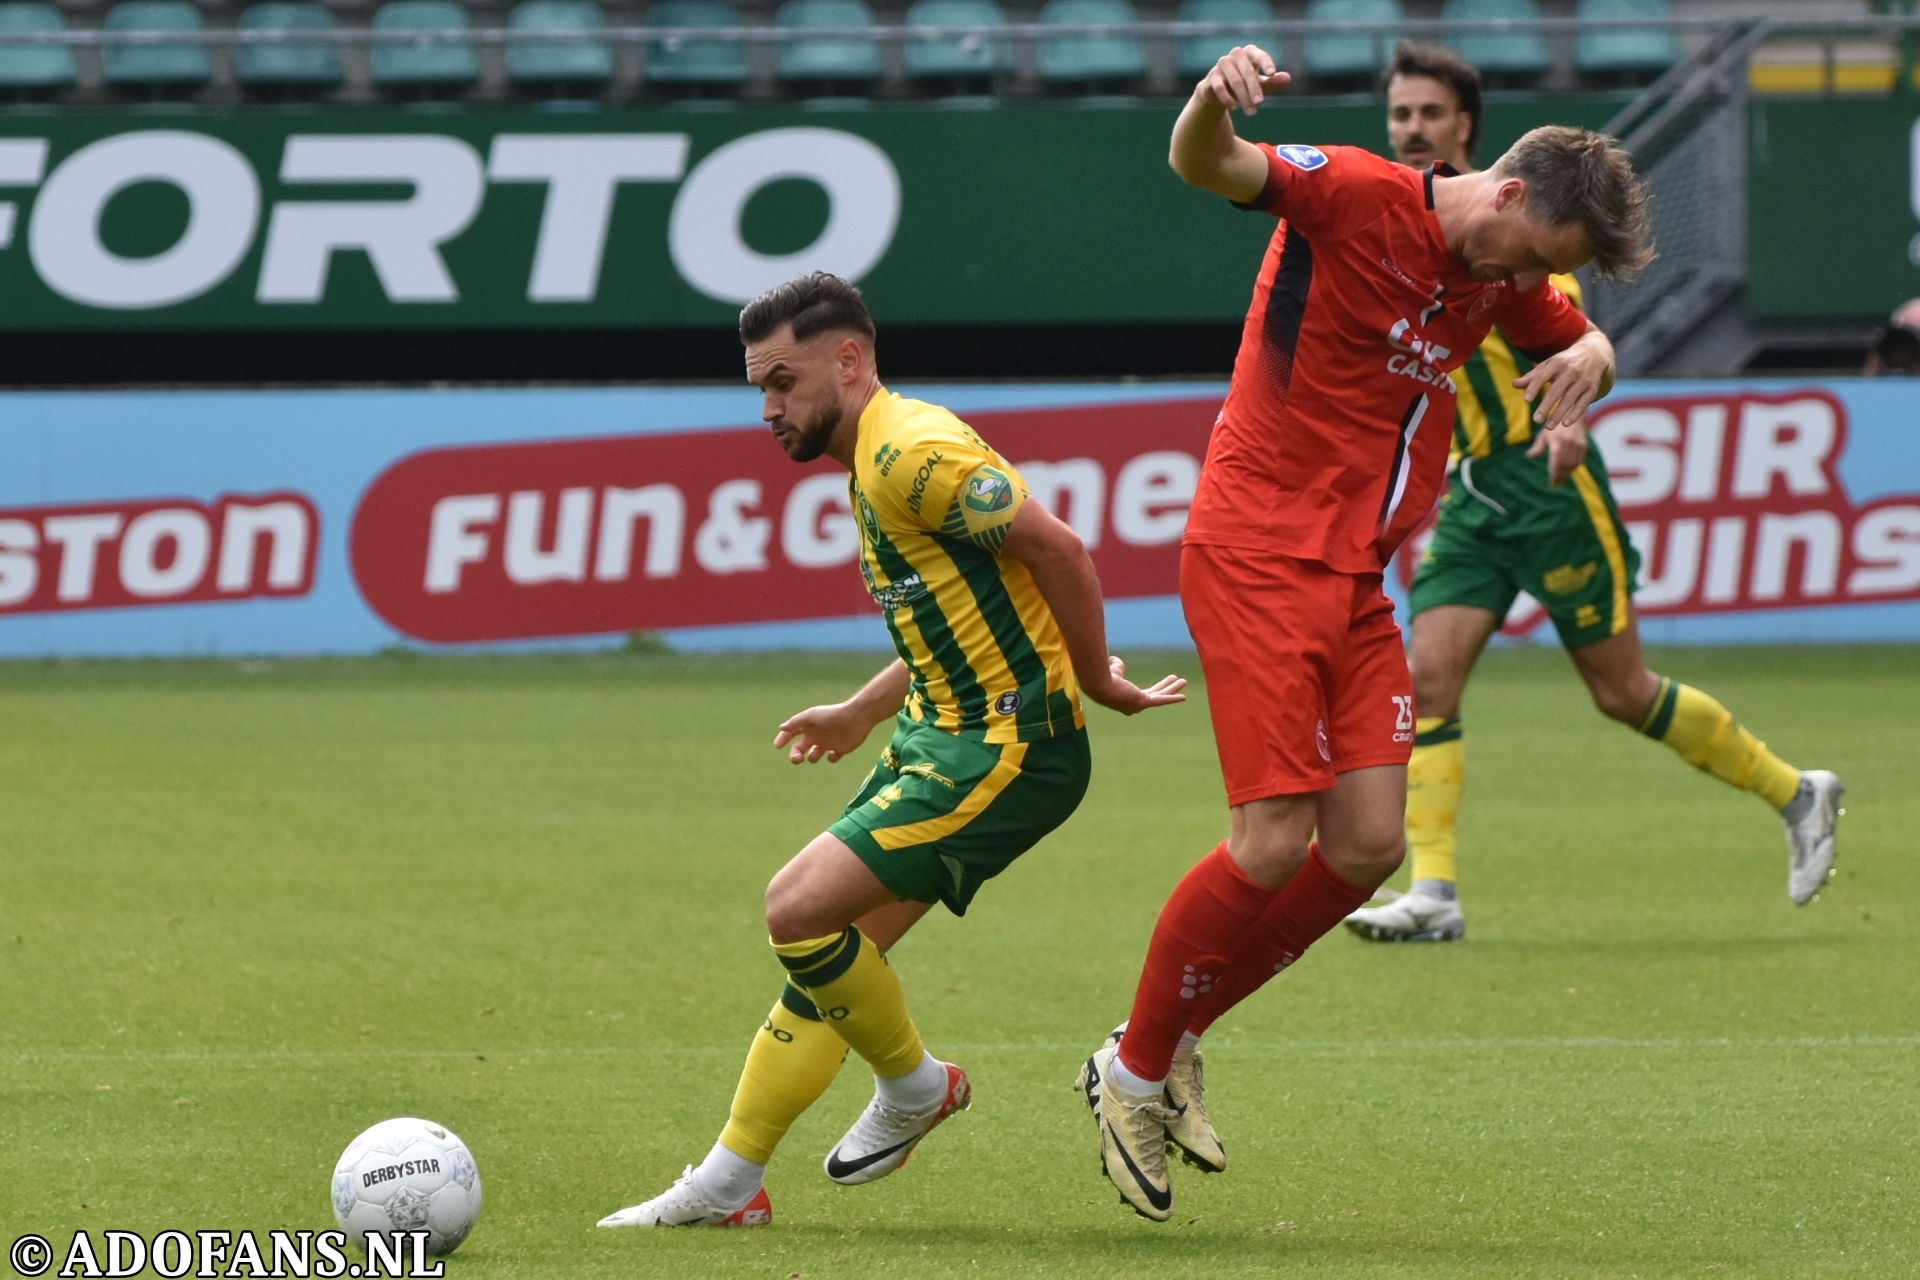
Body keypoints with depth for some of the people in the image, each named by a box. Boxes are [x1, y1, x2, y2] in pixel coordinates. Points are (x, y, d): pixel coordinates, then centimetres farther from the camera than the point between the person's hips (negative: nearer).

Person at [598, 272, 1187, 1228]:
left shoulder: (910, 451, -17)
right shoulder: (875, 465, 16)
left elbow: (1056, 549, -19)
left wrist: (1097, 685, -11)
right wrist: (861, 714, 30)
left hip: (1004, 750, -10)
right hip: (941, 735, 10)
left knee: (800, 908, -16)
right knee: (826, 945, 9)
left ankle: (914, 1083, 7)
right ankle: (728, 1183, 14)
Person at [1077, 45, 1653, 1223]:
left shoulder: (1498, 274, 12)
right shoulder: (1356, 197, -12)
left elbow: (1581, 341, 31)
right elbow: (1206, 166, -25)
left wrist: (1587, 357, 5)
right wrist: (1216, 100, -50)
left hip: (1359, 576, 8)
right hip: (1259, 554, -8)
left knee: (1367, 848, 0)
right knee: (1276, 844, -13)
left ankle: (1173, 1037, 18)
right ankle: (1135, 1070, 7)